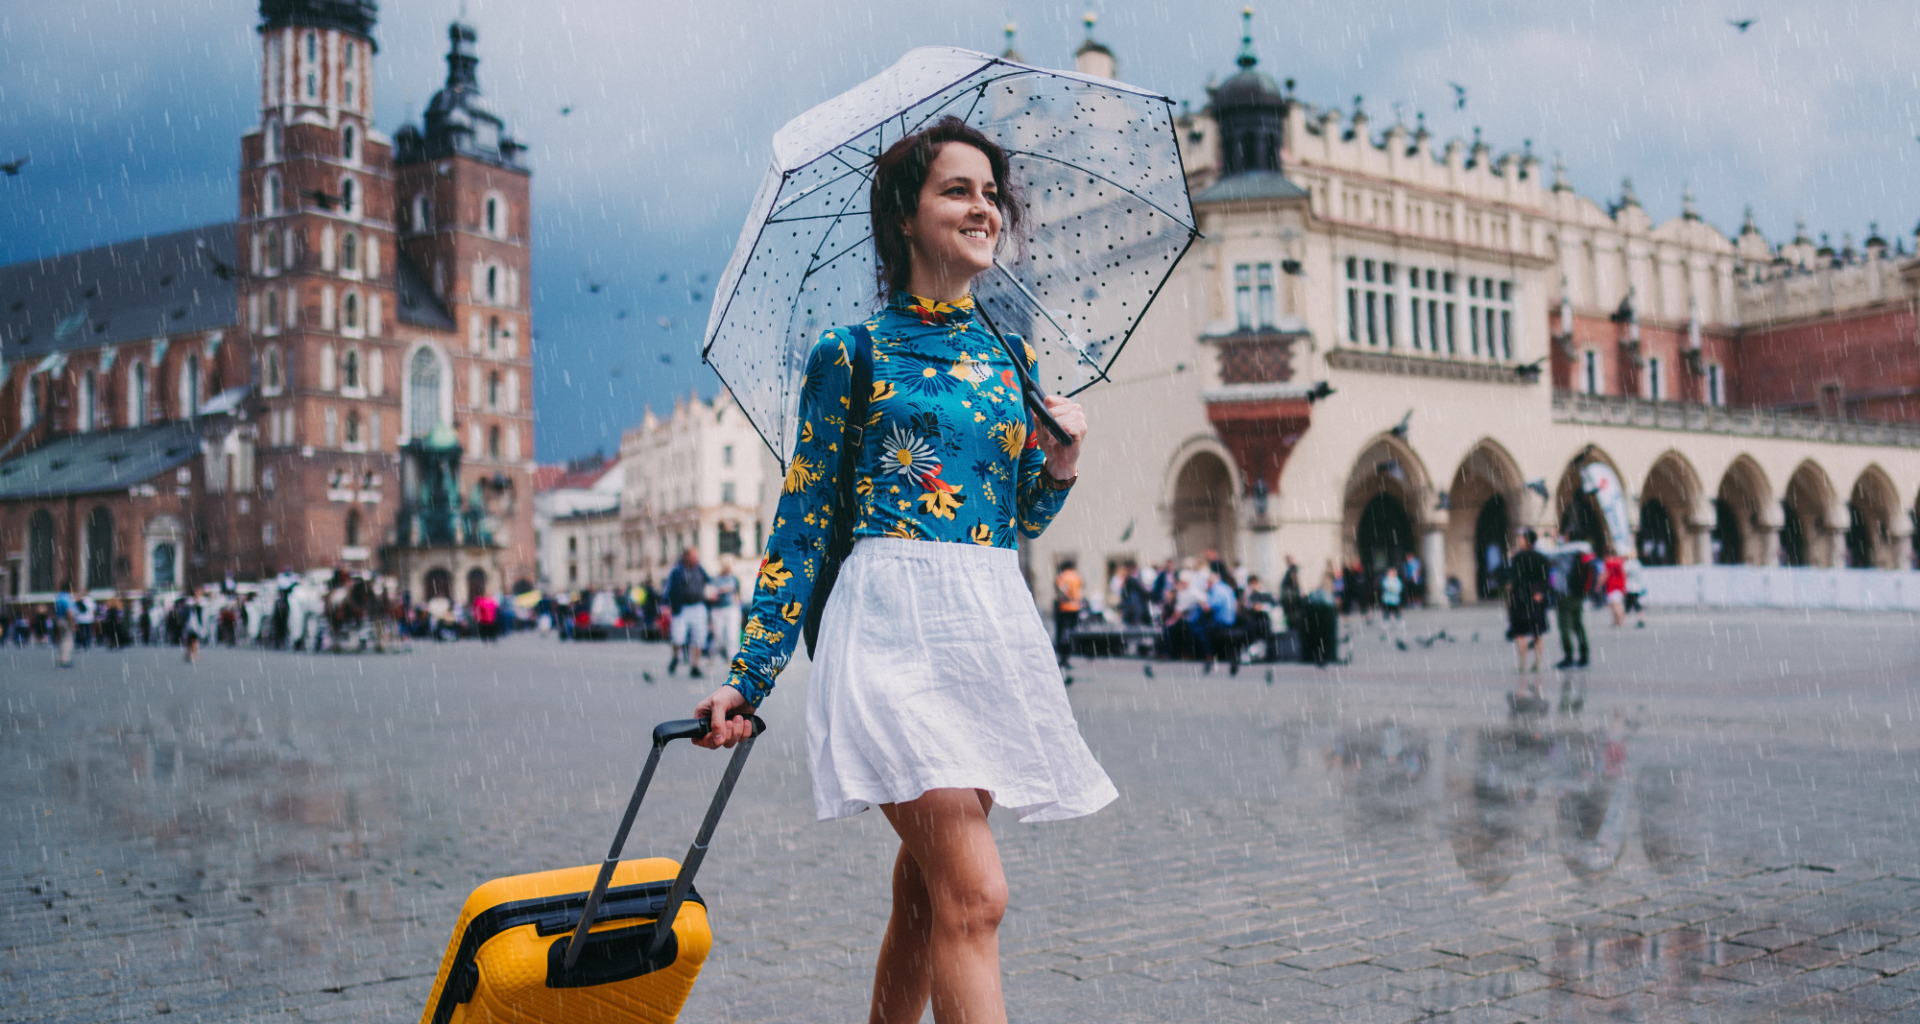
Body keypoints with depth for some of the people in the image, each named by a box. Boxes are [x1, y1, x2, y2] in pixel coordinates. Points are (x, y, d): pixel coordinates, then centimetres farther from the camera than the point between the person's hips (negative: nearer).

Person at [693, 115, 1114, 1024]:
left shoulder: (1009, 358, 16)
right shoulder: (850, 355, 1)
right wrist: (748, 679, -3)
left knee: (925, 894, 9)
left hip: (991, 630, 6)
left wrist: (1061, 466, 0)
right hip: (892, 626, -5)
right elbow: (803, 526, 1)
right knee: (973, 896, -14)